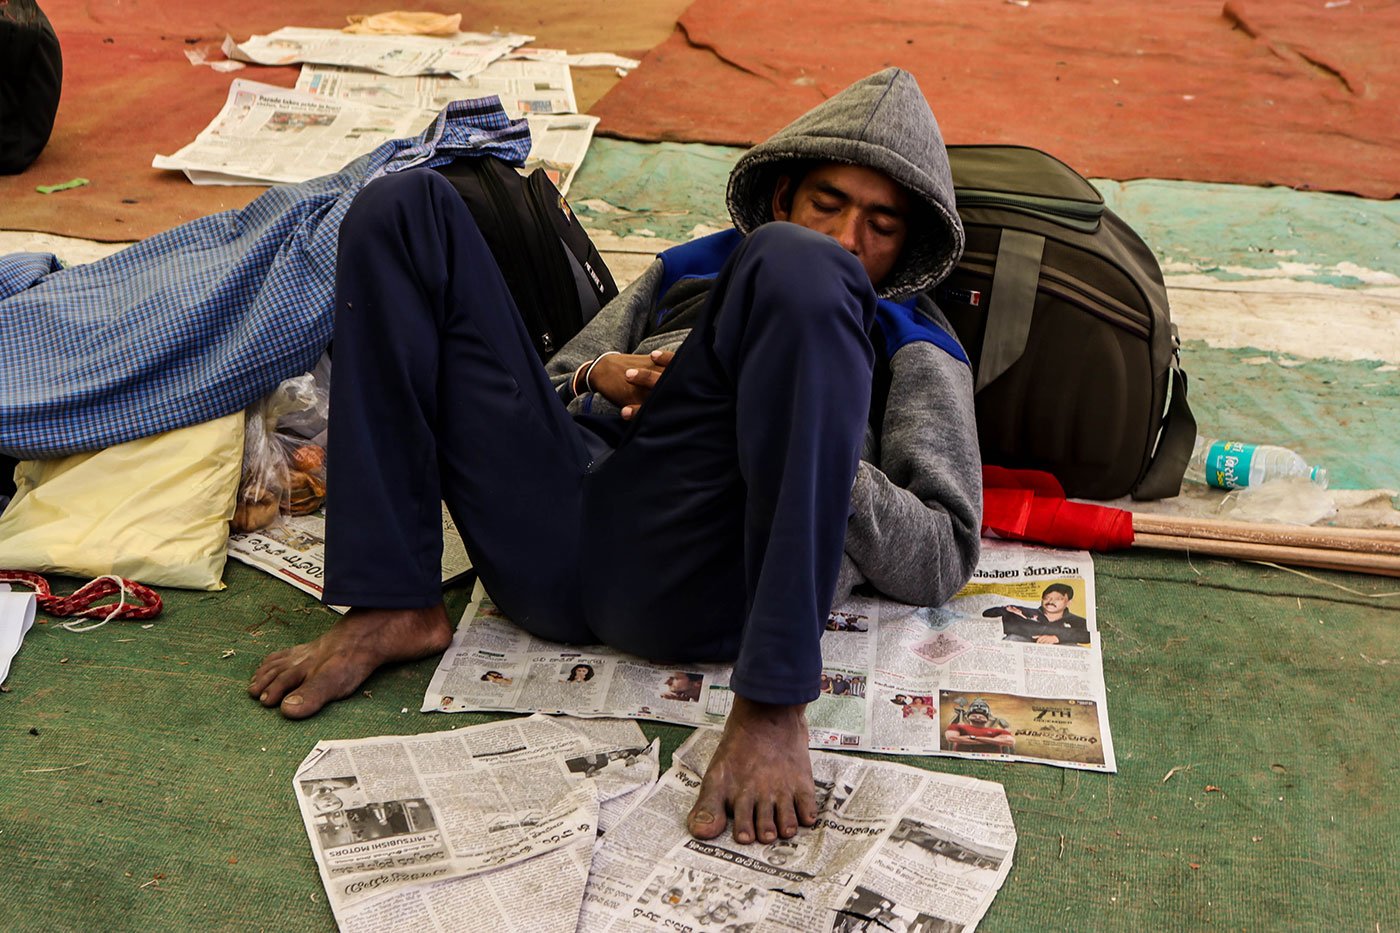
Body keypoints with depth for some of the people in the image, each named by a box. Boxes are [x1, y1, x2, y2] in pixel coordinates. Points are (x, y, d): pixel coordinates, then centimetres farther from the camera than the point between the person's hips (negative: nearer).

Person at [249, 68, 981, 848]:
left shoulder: (912, 346, 25)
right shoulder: (688, 271, 35)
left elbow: (942, 561, 12)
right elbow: (550, 393, 33)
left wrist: (809, 444, -3)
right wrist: (595, 379, 8)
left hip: (699, 574, -4)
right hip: (542, 532, 5)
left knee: (794, 268, -26)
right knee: (405, 208, 0)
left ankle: (771, 704, -32)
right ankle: (393, 608, -9)